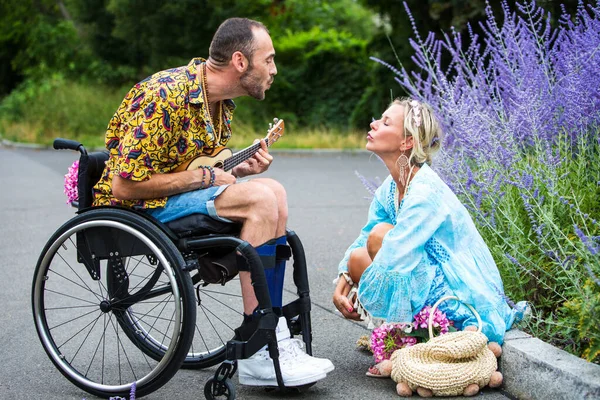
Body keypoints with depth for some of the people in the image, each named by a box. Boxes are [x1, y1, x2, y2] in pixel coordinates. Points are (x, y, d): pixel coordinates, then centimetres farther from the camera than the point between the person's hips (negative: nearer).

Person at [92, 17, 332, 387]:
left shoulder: (221, 103, 8)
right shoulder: (166, 96, -22)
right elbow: (126, 185, -24)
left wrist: (237, 171, -4)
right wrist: (203, 177, -19)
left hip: (172, 197, 9)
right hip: (135, 207, -9)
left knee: (272, 191, -10)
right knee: (260, 199, -23)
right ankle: (257, 353, -20)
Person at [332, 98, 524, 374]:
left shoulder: (426, 193, -24)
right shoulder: (391, 187, 3)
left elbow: (391, 261, -26)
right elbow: (363, 238, 9)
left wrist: (360, 299, -14)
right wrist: (343, 283, -5)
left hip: (461, 300, -8)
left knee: (380, 235, -22)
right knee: (357, 258, -2)